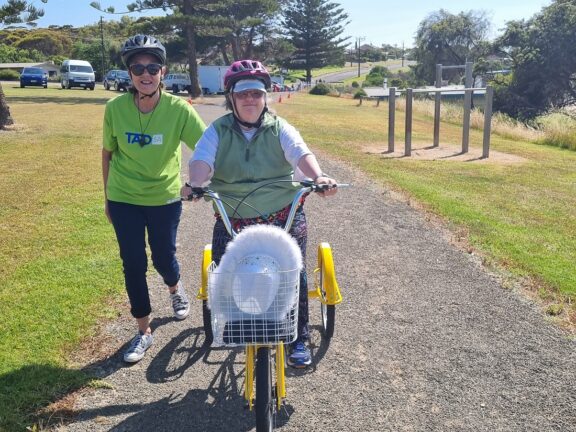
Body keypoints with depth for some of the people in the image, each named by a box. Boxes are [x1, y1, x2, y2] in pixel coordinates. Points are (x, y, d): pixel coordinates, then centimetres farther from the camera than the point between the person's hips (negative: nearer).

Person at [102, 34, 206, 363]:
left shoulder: (178, 109, -19)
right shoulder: (115, 108, -14)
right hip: (124, 200, 1)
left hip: (165, 198, -1)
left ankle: (176, 289, 48)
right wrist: (107, 196, 7)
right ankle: (144, 332, 23)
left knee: (164, 257, 10)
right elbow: (108, 152, 0)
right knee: (133, 264, 4)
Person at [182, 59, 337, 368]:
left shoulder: (279, 128, 3)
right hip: (234, 220, 1)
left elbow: (300, 153, -15)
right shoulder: (218, 131, 3)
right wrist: (195, 183, -36)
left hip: (284, 217, 0)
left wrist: (317, 176, -36)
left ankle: (299, 339, 16)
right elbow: (202, 160, -13)